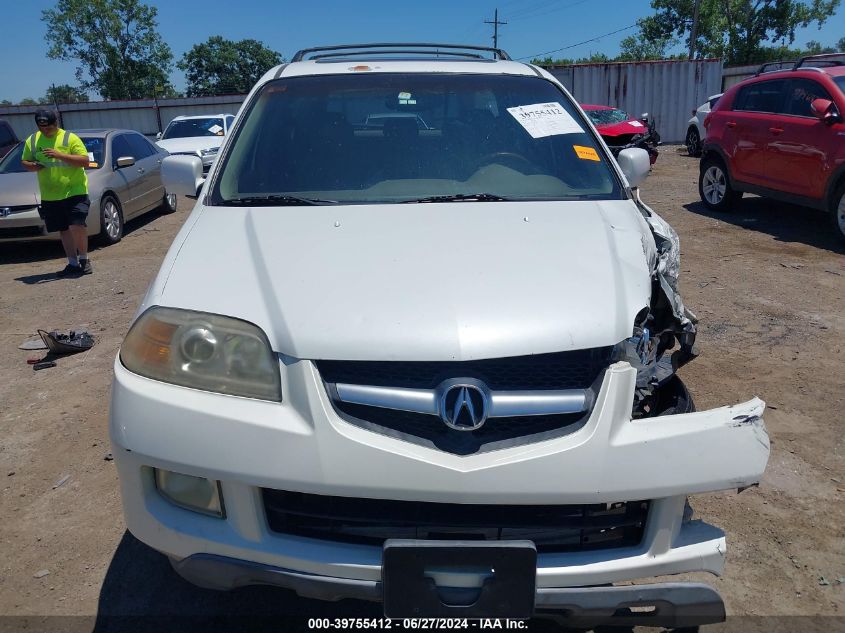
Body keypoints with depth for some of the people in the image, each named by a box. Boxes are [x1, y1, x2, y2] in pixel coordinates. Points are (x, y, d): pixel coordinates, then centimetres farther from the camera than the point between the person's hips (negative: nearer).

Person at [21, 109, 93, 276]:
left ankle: (84, 259, 2)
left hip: (75, 192, -5)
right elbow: (24, 161, 18)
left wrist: (60, 155, -22)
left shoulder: (70, 138, -4)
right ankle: (73, 264, 17)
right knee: (64, 230, 8)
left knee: (76, 226, -17)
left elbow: (85, 161, -12)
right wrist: (32, 166, -6)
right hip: (49, 196, 5)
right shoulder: (32, 140, 10)